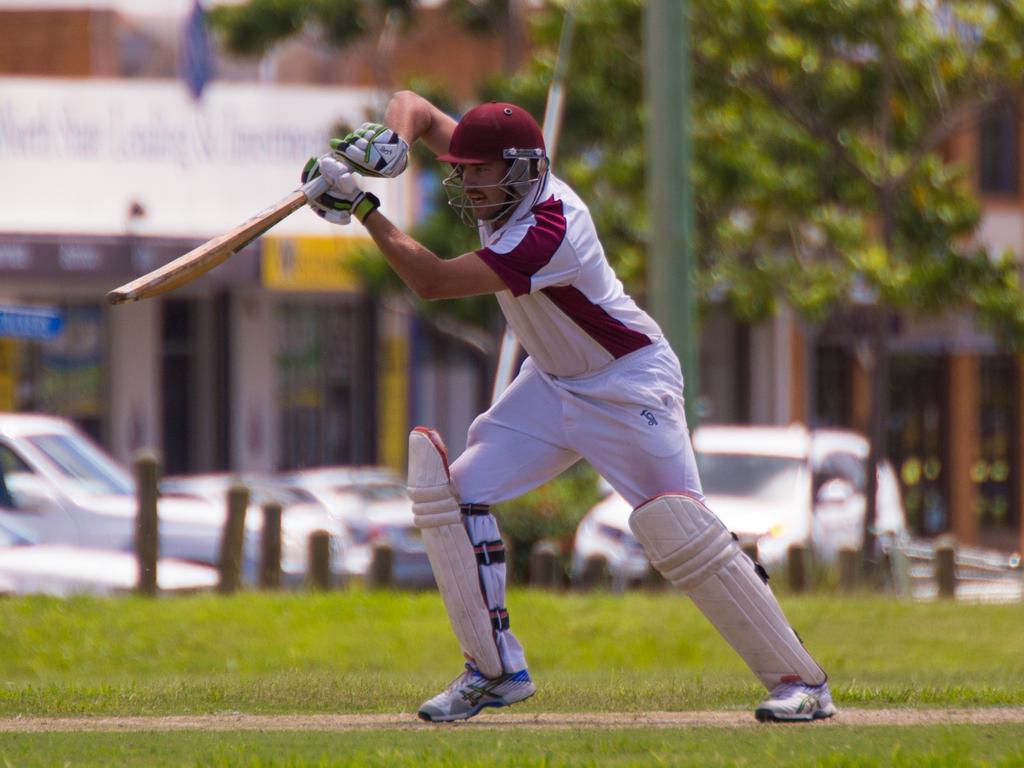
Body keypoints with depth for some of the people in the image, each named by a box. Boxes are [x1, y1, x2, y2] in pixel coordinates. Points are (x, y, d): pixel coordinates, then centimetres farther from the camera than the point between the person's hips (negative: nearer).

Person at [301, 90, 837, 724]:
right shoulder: (506, 181, -8)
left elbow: (432, 281, -33)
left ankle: (799, 677, -7)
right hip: (553, 382, 9)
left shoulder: (548, 231, -32)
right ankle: (496, 670, 3)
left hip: (630, 384, -9)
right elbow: (415, 104, 0)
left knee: (679, 532, -17)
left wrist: (363, 208, -30)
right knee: (453, 492, -3)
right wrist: (391, 138, -22)